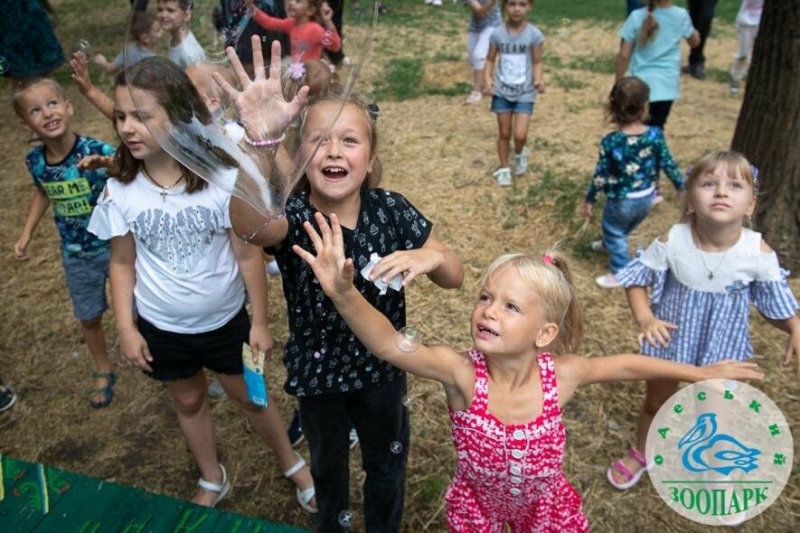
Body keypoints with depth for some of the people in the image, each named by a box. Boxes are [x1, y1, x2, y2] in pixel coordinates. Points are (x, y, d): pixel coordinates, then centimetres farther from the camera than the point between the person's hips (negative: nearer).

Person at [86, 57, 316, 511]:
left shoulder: (222, 180, -23)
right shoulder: (120, 193, -15)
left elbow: (248, 256, -15)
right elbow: (123, 264, -2)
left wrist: (260, 323, -10)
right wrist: (126, 329, -2)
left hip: (225, 321, -2)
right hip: (162, 328, 3)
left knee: (249, 396, 17)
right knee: (189, 402, 23)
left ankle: (294, 464, 43)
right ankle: (213, 481, 48)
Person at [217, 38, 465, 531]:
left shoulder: (391, 210, -17)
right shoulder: (293, 217, -23)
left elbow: (456, 276, -9)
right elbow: (248, 225, -49)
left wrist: (431, 256, -33)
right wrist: (261, 140, -67)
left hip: (382, 366, 1)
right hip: (317, 372, -1)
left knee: (387, 463, 25)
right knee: (328, 465, 26)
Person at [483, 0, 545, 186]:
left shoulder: (534, 35, -10)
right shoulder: (497, 33, -5)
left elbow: (537, 63, -3)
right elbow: (491, 60, 3)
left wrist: (539, 80, -22)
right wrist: (487, 79, -14)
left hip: (525, 93, -2)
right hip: (502, 91, 2)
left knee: (520, 134, -10)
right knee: (504, 132, 10)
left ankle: (520, 153, 26)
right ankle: (504, 169, 29)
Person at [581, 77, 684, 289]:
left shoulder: (610, 141, -24)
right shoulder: (656, 135, -16)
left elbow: (600, 176, -16)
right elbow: (669, 165, -6)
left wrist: (589, 200, -2)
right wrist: (683, 188, 10)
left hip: (622, 201, -5)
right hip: (647, 198, 5)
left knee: (613, 232, 21)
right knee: (623, 230, 31)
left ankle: (620, 273, 30)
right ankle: (610, 244, 60)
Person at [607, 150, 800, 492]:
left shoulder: (758, 253, -22)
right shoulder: (672, 242, -24)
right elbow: (637, 279, -10)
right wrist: (645, 318, -24)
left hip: (723, 346, 0)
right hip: (672, 336, 0)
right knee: (657, 400, 22)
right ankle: (641, 454, 51)